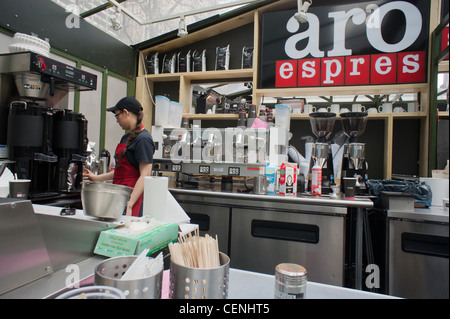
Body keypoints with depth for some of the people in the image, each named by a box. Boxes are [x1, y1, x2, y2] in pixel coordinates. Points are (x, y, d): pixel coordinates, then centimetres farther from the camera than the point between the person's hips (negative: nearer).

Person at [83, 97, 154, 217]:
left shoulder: (143, 139, -12)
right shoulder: (126, 137, 16)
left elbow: (145, 175, -18)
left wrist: (129, 204, -21)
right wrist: (97, 178, 26)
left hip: (132, 196, -8)